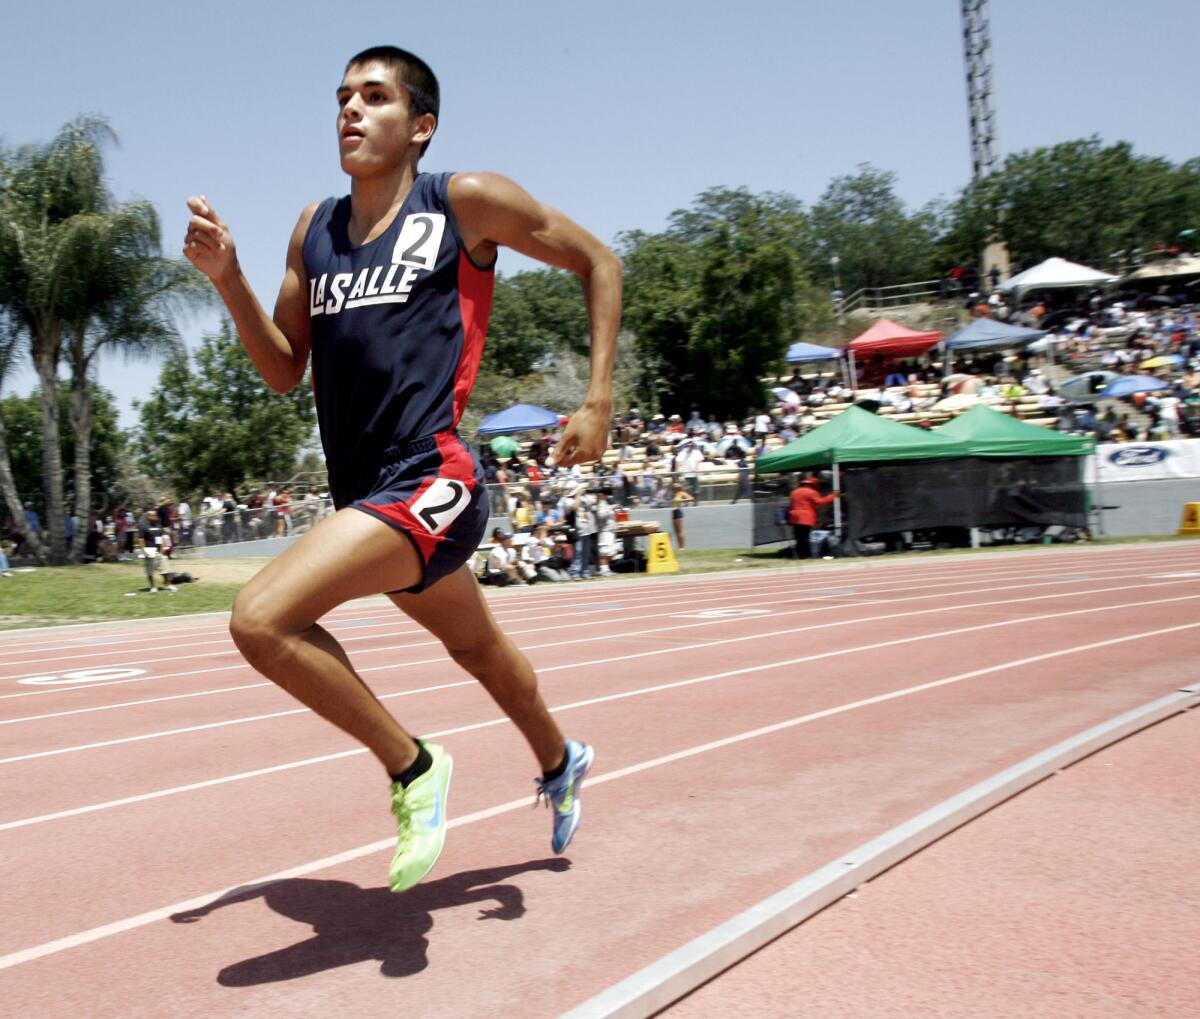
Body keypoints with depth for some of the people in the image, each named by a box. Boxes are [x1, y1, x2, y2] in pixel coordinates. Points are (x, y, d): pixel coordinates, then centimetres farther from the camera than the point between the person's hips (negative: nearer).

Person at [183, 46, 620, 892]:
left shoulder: (465, 202, -4)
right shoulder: (314, 229, 13)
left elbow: (598, 262, 4)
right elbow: (284, 371, 14)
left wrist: (599, 402, -4)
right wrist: (227, 276, -1)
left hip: (430, 482, -7)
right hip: (365, 495, 8)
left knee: (262, 620, -24)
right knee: (477, 646, 27)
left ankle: (413, 767, -3)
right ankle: (561, 764, 55)